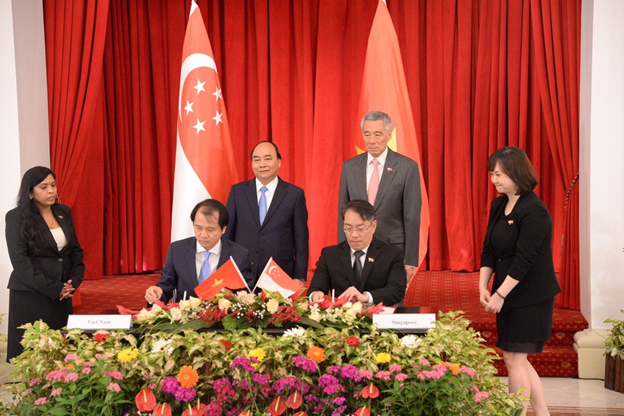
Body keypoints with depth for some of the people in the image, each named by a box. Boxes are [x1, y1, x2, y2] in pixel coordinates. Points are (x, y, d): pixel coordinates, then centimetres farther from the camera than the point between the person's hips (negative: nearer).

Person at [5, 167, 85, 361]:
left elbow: (76, 250, 16)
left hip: (62, 294, 5)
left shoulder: (64, 212, 12)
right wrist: (53, 289, -14)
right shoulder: (17, 217, -3)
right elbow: (19, 261, -10)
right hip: (29, 297, -4)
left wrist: (74, 281, -2)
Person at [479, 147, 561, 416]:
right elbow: (489, 250, 8)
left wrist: (500, 294, -20)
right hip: (509, 296, 8)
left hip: (531, 297, -8)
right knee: (517, 358, 13)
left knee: (514, 358, -3)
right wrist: (483, 287, -2)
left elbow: (524, 259, -21)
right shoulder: (498, 206, 8)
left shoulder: (534, 211, -18)